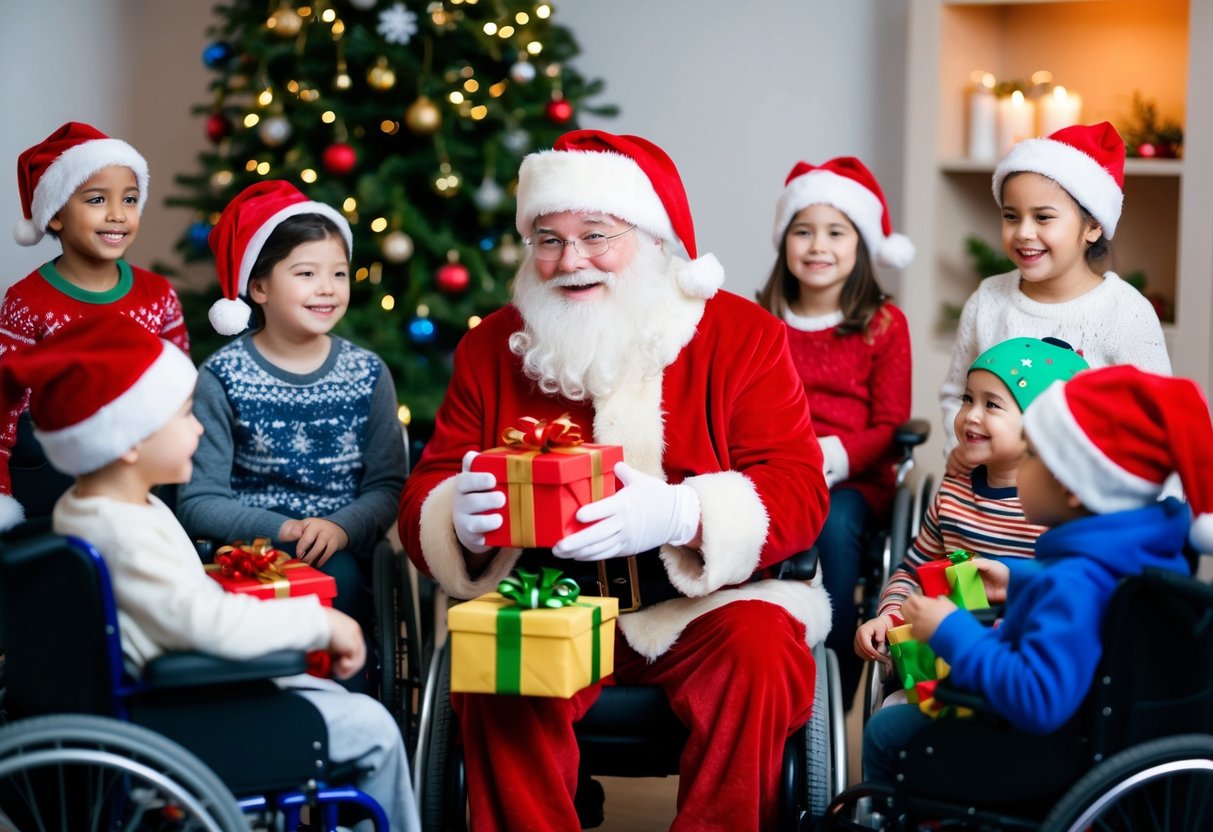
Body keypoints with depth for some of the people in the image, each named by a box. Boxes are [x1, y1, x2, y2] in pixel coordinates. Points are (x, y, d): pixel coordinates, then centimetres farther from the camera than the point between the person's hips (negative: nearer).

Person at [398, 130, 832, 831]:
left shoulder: (744, 334, 1)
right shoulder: (492, 348, 8)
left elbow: (799, 490, -8)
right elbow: (424, 496, 7)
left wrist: (681, 515, -28)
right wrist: (463, 521, -19)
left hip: (704, 607, -1)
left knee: (762, 650, -31)